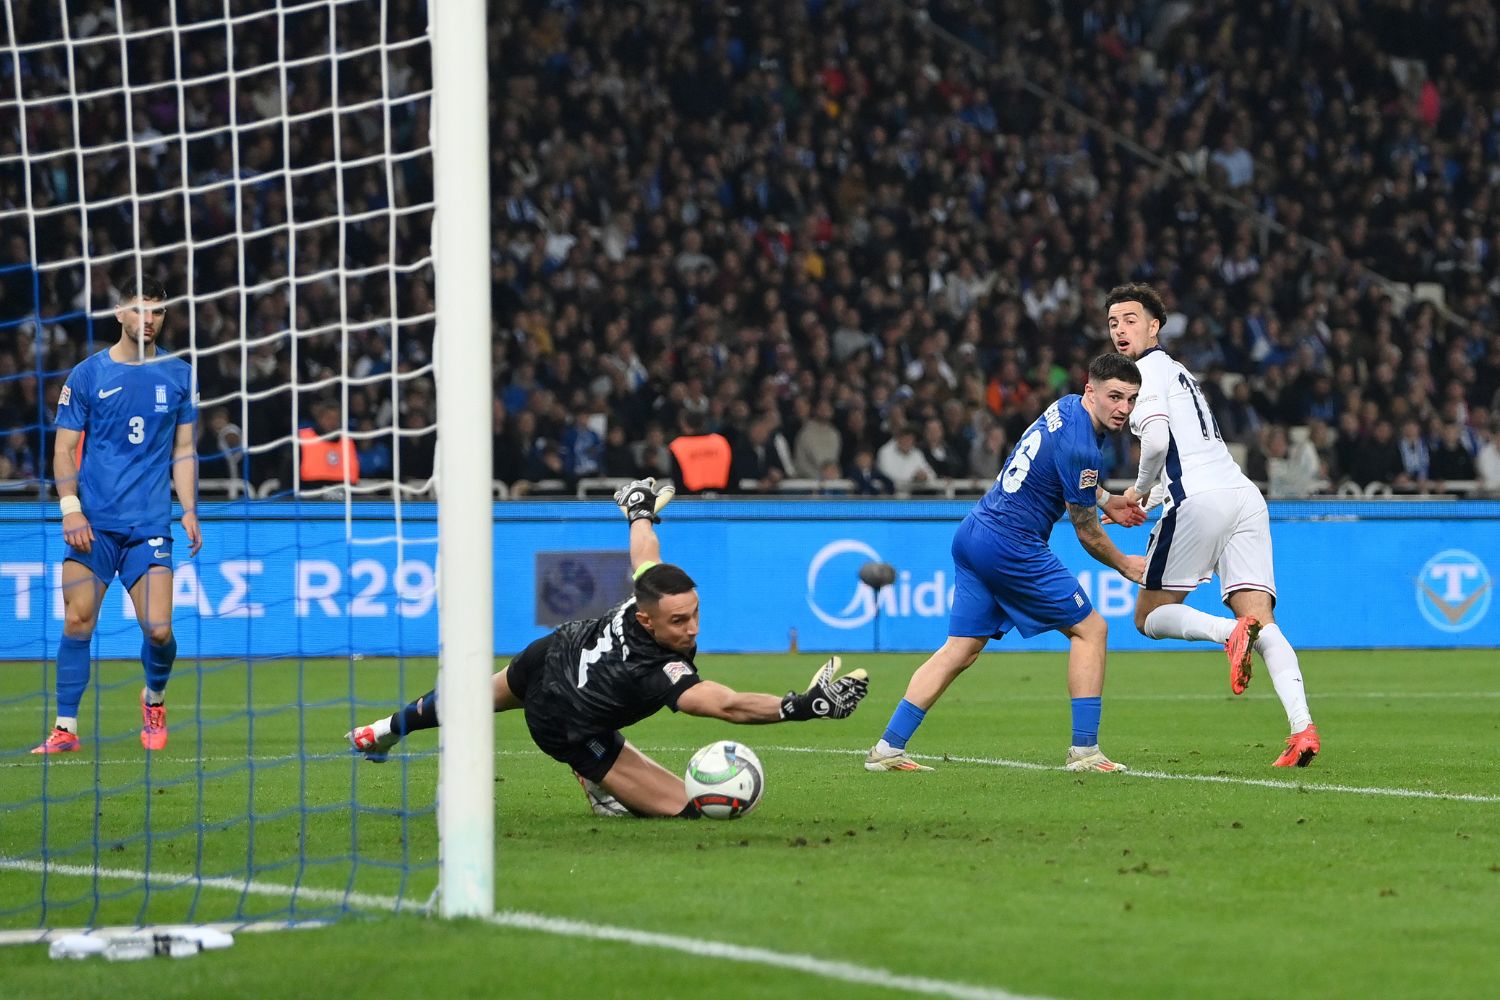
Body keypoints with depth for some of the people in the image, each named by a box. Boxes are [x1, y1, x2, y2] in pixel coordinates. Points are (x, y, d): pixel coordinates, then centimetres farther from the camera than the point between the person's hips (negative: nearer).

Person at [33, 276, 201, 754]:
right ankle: (66, 728, 0)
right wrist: (70, 507, -9)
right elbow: (64, 448, 3)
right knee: (77, 623, -8)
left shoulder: (178, 375, 9)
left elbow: (184, 450, 14)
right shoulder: (87, 375, 3)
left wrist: (189, 510, 4)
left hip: (150, 524, 1)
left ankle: (154, 699, 23)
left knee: (159, 629, -8)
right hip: (93, 522, -1)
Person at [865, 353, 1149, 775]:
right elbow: (1088, 534, -8)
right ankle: (1084, 749, -1)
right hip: (1011, 546, -9)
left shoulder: (1065, 407, 9)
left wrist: (1106, 499, 30)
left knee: (961, 649, 9)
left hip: (973, 533, 9)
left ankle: (889, 747, 4)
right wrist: (1125, 566, 9)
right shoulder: (1080, 447, -20)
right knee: (1090, 628, 2)